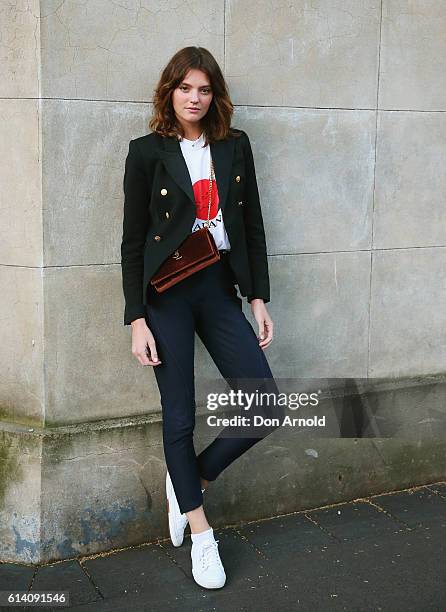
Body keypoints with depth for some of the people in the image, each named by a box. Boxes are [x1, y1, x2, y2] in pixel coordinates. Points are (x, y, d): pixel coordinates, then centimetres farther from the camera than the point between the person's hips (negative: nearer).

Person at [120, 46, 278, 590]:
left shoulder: (235, 146, 8)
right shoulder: (147, 151, -1)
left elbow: (252, 225, 10)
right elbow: (132, 240, -3)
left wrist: (259, 299, 5)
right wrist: (137, 320, -7)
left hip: (220, 288, 4)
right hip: (166, 294, -3)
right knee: (179, 418, 4)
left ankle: (189, 481, 22)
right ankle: (201, 536, 22)